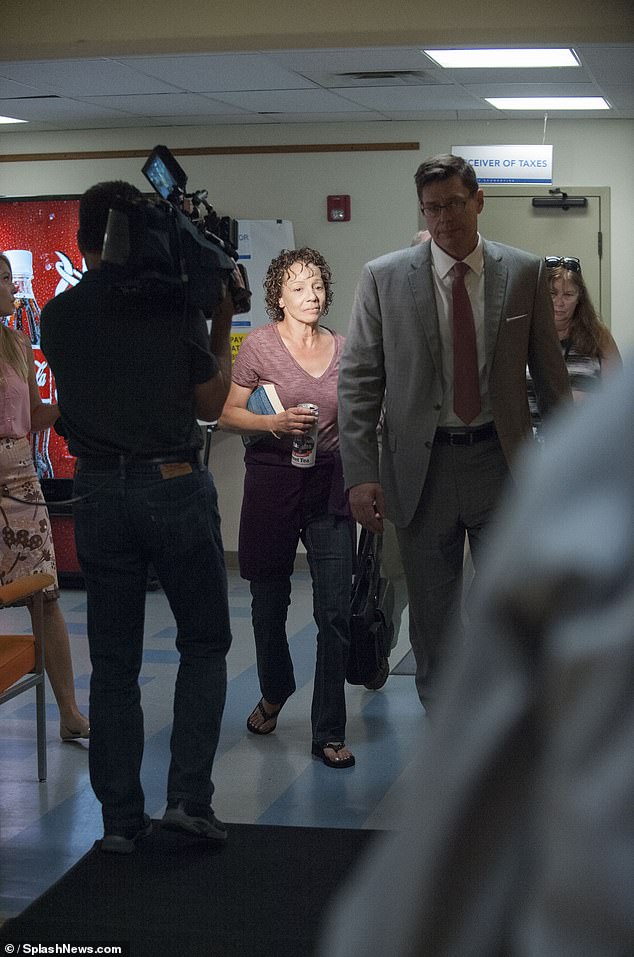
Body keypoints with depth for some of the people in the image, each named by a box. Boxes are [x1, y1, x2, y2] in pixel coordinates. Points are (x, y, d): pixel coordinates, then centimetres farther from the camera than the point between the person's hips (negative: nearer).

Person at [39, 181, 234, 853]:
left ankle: (121, 819, 11)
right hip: (176, 487, -2)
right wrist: (223, 327, 11)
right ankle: (189, 797, 4)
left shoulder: (57, 316, 1)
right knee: (204, 645, 13)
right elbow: (210, 403, 0)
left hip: (99, 492, 3)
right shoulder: (173, 302, -8)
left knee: (113, 664, 9)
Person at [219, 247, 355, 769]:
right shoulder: (260, 344, -4)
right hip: (273, 481, -2)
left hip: (330, 483, 2)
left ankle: (329, 732, 2)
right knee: (270, 602, 12)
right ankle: (274, 694, 40)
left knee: (336, 610, -5)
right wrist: (273, 423, -18)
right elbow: (229, 414, -1)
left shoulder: (341, 348, 6)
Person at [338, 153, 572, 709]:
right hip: (422, 465, 0)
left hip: (502, 460, 0)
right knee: (432, 615, 10)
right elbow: (358, 380, -2)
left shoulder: (525, 273, 1)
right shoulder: (384, 278, -1)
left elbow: (550, 372, 7)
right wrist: (359, 474, -9)